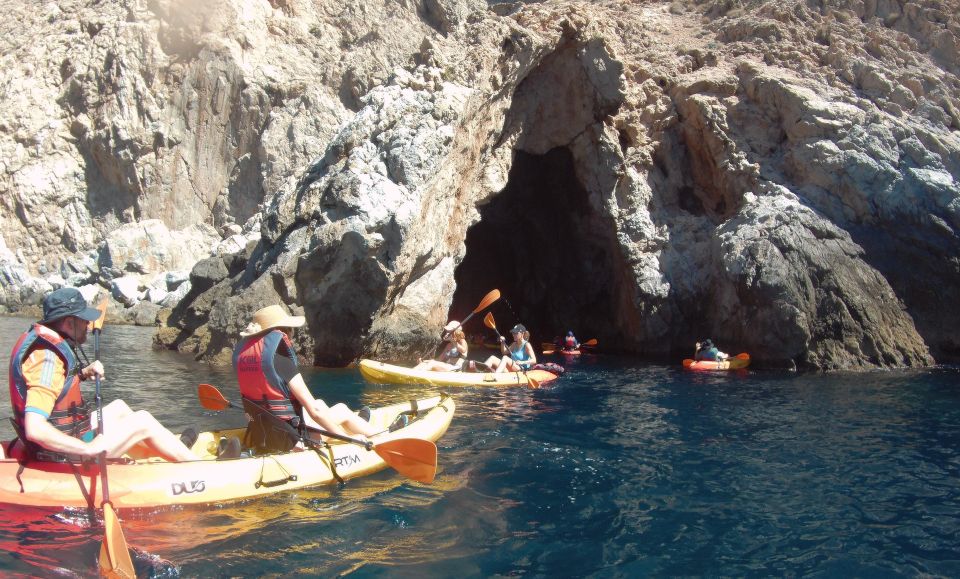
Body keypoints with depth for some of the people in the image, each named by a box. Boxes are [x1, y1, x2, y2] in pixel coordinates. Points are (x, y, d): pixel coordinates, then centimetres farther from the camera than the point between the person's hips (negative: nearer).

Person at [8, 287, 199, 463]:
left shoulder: (38, 337, 2)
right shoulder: (47, 358, -27)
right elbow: (34, 429, -35)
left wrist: (83, 373, 2)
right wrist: (89, 449, -29)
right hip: (63, 456, -10)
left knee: (119, 408, 23)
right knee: (144, 421, -4)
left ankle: (172, 446, 41)